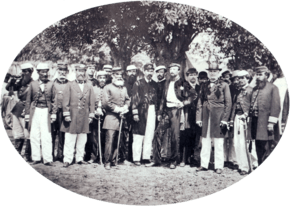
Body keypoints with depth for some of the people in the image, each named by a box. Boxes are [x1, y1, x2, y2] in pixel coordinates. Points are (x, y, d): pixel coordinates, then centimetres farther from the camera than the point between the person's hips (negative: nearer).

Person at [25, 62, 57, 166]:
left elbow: (54, 100, 4)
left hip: (46, 111, -1)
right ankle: (36, 157, 13)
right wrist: (27, 114, 5)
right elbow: (28, 100, 9)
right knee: (34, 135, 4)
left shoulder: (51, 84, 4)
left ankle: (47, 159, 1)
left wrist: (54, 113, -1)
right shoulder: (33, 84, 7)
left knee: (46, 136, -4)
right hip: (35, 111, 2)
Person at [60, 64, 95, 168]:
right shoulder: (70, 85, 3)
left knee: (82, 139, 8)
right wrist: (66, 114, -7)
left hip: (84, 117, 3)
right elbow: (65, 101, -1)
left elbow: (92, 102, 9)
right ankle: (67, 159, 5)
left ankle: (80, 158, 19)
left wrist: (91, 116, 5)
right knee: (69, 139, -1)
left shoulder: (89, 86, 10)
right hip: (72, 116, -2)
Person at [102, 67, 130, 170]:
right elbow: (107, 103, -8)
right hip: (111, 117, -5)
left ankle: (114, 159, 17)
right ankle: (107, 162, -3)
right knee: (110, 140, -10)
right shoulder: (108, 88, 0)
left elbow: (127, 100, 18)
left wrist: (125, 107, -2)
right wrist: (118, 109, -9)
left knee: (118, 141, 6)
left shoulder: (124, 88, 18)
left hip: (121, 118, 5)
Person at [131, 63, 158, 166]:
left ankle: (146, 157, 11)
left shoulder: (155, 85, 14)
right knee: (139, 135, -2)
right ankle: (136, 158, 4)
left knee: (149, 135, 4)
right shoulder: (138, 83, 3)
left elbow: (158, 99, 13)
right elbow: (134, 99, -3)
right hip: (141, 112, -4)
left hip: (152, 111, 4)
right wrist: (135, 113, -10)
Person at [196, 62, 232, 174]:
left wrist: (224, 119, -9)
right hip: (206, 118, 4)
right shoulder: (205, 86, 12)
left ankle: (219, 166, 11)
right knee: (205, 143, 8)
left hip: (218, 118, -4)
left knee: (218, 144, 2)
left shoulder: (224, 85, 1)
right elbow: (200, 103, 11)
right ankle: (204, 164, 17)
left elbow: (228, 103, -2)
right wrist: (198, 118, 3)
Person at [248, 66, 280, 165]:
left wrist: (271, 123, -15)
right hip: (255, 122, 7)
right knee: (259, 149, 12)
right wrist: (250, 116, 10)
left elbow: (276, 106, -10)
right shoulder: (255, 89, 17)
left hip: (265, 123, -7)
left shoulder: (273, 88, -4)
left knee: (266, 150, -5)